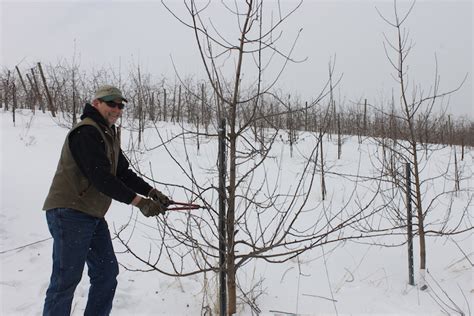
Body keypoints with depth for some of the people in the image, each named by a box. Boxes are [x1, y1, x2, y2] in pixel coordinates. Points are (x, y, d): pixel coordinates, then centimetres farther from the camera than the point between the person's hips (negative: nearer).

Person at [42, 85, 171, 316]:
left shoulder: (110, 135, 15)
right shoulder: (86, 132, -17)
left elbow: (123, 173, 12)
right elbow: (101, 177, -25)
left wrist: (152, 192, -1)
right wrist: (138, 201, -25)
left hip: (93, 216, 10)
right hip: (69, 213, -10)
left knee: (107, 271, 14)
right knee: (66, 279, -2)